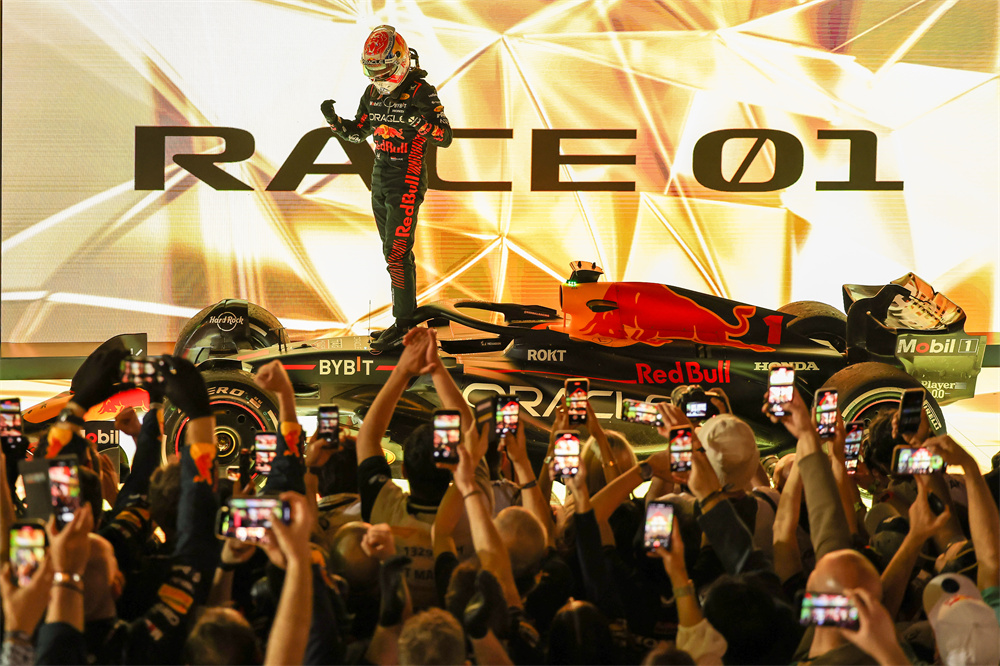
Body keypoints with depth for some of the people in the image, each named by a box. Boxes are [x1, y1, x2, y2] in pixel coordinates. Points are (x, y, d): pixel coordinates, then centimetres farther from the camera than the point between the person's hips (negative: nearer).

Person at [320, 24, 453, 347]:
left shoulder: (421, 92, -13)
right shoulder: (373, 94, 8)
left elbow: (445, 137, -15)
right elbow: (358, 132, 20)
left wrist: (421, 121, -33)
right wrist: (334, 119, 2)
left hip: (407, 181, -8)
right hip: (380, 177, 8)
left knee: (397, 253, -13)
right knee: (394, 251, 13)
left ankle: (404, 322, -9)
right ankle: (408, 310, 22)